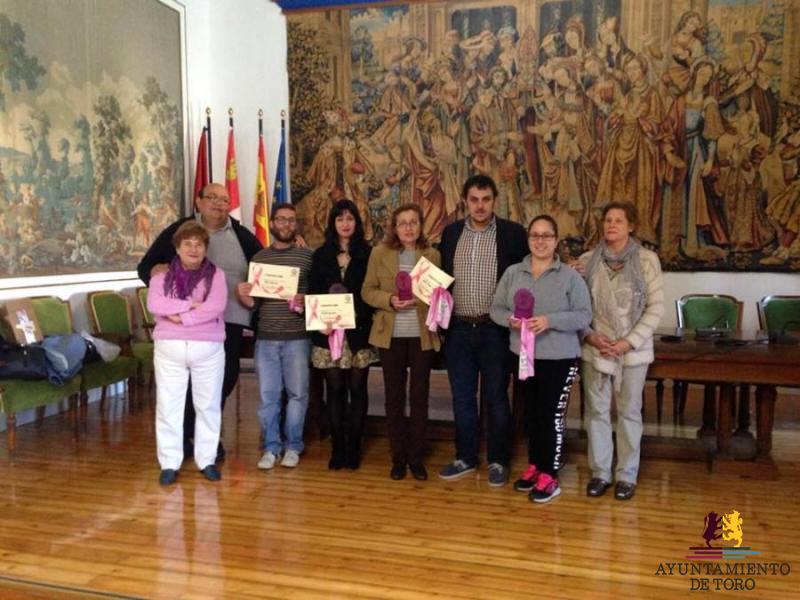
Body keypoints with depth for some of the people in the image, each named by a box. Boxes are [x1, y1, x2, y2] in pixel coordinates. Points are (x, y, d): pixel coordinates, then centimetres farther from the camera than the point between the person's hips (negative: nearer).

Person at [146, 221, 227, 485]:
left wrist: (181, 316, -14)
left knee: (208, 405, 7)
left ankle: (206, 460, 18)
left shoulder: (216, 275, 4)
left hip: (208, 349, -1)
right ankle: (169, 463, 15)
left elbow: (216, 307, -11)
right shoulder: (162, 277, 8)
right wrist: (191, 304, -14)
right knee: (168, 406, 5)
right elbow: (154, 304, -10)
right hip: (169, 348, 1)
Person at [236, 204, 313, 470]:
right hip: (265, 338, 2)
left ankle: (293, 446, 19)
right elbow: (253, 303, 9)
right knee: (267, 396, 6)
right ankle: (271, 447, 18)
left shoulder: (308, 256, 2)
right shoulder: (259, 258, 9)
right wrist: (242, 294, -12)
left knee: (297, 393, 4)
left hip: (297, 338, -2)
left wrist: (306, 300, -18)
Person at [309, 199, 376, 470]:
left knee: (357, 388, 3)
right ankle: (337, 446, 14)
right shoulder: (320, 255, 10)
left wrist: (358, 318, -15)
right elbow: (312, 293, 6)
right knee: (335, 389, 6)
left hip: (359, 332, -1)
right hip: (328, 332, 1)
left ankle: (354, 447, 12)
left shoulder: (368, 254, 4)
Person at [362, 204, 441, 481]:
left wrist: (422, 298, -16)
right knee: (394, 397, 7)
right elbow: (367, 291, 2)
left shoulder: (432, 255, 3)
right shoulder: (379, 253, 2)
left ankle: (417, 457, 17)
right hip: (391, 335, 0)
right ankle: (398, 457, 18)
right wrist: (390, 300, -16)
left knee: (419, 396, 5)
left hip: (422, 335, 0)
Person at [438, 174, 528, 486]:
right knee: (462, 397, 11)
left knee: (496, 398, 7)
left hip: (495, 329, -3)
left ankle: (498, 461, 21)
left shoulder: (513, 233, -4)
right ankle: (465, 457, 26)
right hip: (459, 329, 3)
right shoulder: (451, 233, 7)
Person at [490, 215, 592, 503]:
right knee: (531, 414, 16)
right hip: (524, 357, 4)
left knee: (551, 416, -1)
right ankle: (534, 466, 32)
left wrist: (550, 320, -23)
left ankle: (549, 476, 11)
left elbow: (585, 315, -10)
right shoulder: (513, 273, 5)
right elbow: (496, 308, 6)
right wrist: (510, 319, -16)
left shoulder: (570, 276, -6)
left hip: (559, 359, -4)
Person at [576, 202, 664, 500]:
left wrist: (630, 342, -13)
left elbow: (656, 306, -6)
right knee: (597, 411, 8)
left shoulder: (647, 259, -5)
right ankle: (599, 472, 22)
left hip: (633, 350, -2)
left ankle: (627, 475, 21)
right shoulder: (587, 260, 2)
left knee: (629, 412, 8)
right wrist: (590, 336, -10)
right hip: (594, 349, 2)